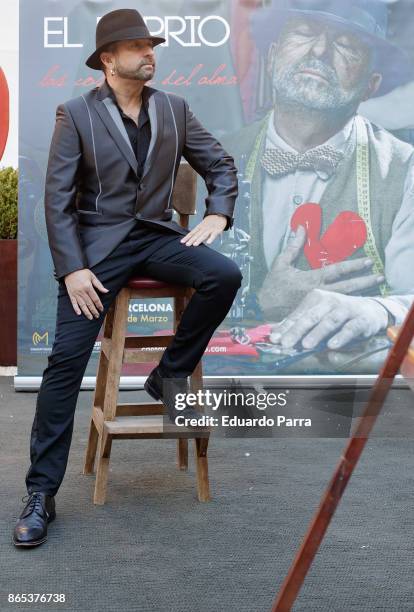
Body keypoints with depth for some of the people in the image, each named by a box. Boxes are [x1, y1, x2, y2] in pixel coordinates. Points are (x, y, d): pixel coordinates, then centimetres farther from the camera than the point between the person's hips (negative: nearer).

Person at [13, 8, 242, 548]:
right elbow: (57, 198, -7)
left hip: (156, 235, 3)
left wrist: (217, 216, -4)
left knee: (225, 275, -25)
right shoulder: (76, 114, -3)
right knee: (66, 359, -12)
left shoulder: (173, 108, 7)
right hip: (99, 244, -3)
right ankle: (41, 494, -3)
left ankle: (169, 375, -1)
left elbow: (221, 165, 14)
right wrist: (73, 269, -15)